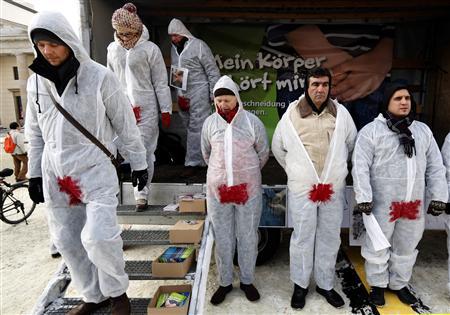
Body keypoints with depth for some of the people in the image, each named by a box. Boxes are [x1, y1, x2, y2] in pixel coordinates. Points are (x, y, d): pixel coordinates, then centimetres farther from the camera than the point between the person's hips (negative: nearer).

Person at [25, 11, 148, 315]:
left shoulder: (99, 76, -8)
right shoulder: (36, 81, 6)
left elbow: (125, 124, -3)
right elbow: (35, 132, 14)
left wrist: (139, 163, 1)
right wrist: (35, 173, 14)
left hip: (95, 168, -5)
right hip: (55, 173, 6)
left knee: (98, 236, -16)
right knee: (66, 240, 11)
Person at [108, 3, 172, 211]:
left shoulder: (150, 49, -3)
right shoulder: (113, 49, 12)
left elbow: (161, 83, -2)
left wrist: (166, 110, -3)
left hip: (145, 108, -4)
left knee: (144, 151, -2)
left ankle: (142, 195, 10)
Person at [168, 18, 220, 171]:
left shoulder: (198, 45, -6)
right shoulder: (174, 49, 13)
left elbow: (213, 71, -7)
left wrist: (214, 94, -10)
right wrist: (178, 93, 6)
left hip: (199, 94, -7)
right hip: (182, 95, 7)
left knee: (196, 128, -7)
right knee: (191, 127, 10)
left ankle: (193, 162, 0)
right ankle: (200, 158, 21)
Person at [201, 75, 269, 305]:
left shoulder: (252, 122, -7)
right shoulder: (210, 123, -1)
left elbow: (263, 152, 6)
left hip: (248, 188, -1)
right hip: (217, 188, 1)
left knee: (248, 237, 11)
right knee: (222, 238, 12)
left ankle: (247, 281, 32)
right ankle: (225, 282, 31)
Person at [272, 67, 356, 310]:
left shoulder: (341, 113, 0)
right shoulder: (291, 114, -5)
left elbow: (351, 144, 15)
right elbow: (278, 148, 8)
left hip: (334, 188, 2)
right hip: (302, 188, -2)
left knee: (329, 238, 14)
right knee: (302, 238, 9)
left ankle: (325, 284, 34)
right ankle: (300, 285, 29)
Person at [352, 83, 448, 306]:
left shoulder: (423, 130, 9)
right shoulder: (371, 131, -7)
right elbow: (361, 167, -12)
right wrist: (364, 198, -18)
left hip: (414, 204, 5)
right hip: (382, 203, -4)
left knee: (407, 247, 18)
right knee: (378, 246, 10)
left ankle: (399, 284, 39)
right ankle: (377, 285, 31)